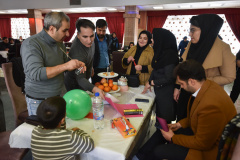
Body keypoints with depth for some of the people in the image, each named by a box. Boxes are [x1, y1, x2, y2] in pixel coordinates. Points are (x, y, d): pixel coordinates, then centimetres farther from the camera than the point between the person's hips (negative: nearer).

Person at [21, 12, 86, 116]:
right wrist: (65, 66, -31)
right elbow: (36, 73, -28)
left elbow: (64, 62, 18)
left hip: (57, 95, 6)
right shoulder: (30, 44, -18)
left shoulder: (59, 42, 6)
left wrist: (76, 65, -5)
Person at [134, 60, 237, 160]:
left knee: (158, 151, -6)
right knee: (161, 131, 10)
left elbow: (203, 143, -24)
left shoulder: (210, 106, -37)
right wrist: (180, 124, 5)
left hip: (207, 149, -8)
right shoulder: (207, 85, -8)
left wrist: (173, 138, -13)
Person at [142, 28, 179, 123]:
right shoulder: (160, 52, 4)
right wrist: (149, 82, 3)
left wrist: (151, 82, -12)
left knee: (164, 118, 7)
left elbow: (169, 78, -21)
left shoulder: (169, 55, -22)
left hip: (166, 93, -8)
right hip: (158, 90, 8)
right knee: (158, 115, 21)